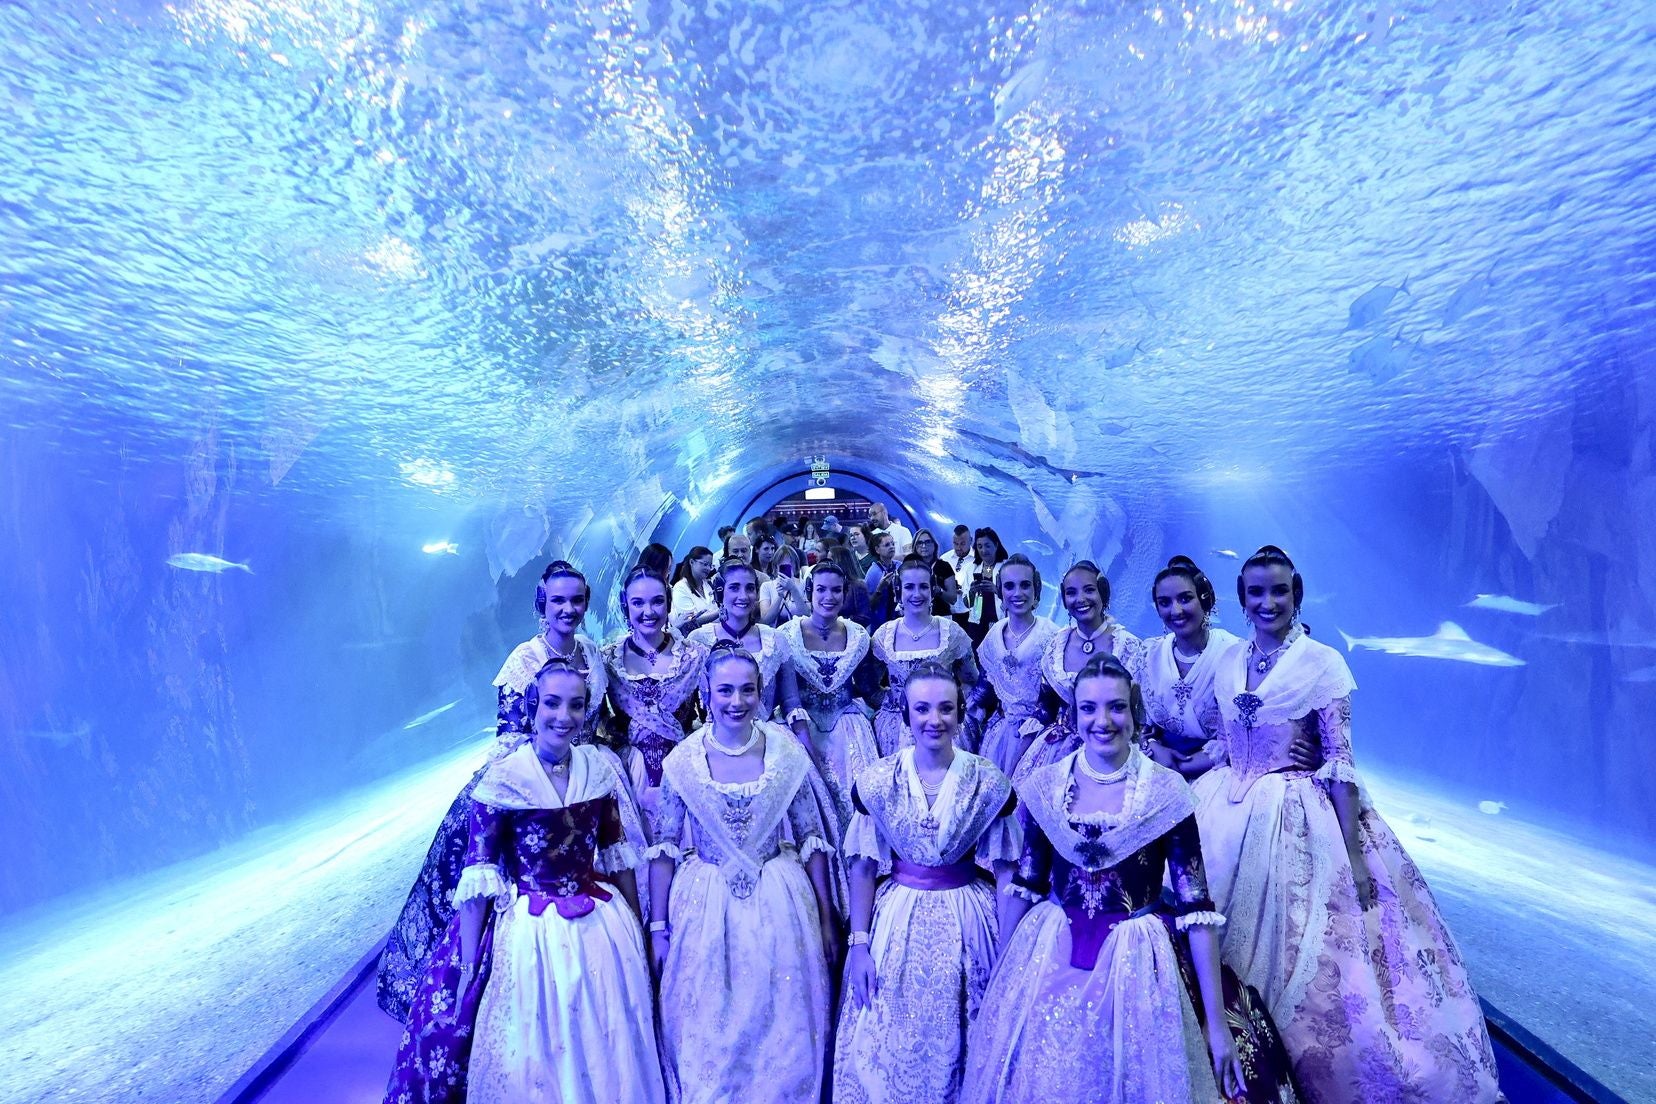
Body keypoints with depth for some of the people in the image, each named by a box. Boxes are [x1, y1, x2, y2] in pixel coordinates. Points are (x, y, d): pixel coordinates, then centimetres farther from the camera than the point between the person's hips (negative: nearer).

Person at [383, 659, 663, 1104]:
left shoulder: (601, 767, -5)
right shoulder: (503, 778, -16)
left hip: (604, 927, 4)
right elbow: (478, 875, -11)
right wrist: (468, 965, -9)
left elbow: (618, 852, 3)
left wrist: (638, 929, 8)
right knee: (529, 1056, 12)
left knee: (608, 1054, 17)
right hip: (531, 933, -3)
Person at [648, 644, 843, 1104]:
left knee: (783, 1022, 13)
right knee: (707, 1029, 13)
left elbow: (813, 840, -1)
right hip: (705, 906, 0)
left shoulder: (787, 751, -8)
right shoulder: (683, 760, -9)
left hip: (780, 904, 1)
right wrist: (658, 927, 1)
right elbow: (663, 849, 0)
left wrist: (826, 918, 2)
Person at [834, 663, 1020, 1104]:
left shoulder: (990, 782, -9)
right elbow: (862, 868, -2)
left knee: (954, 1046, 14)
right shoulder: (876, 781, -9)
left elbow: (1005, 873, -2)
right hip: (896, 923, 1)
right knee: (885, 1046, 10)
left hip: (966, 925, 0)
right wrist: (858, 944, -4)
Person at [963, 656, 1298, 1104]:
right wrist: (1002, 972, 8)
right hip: (1048, 962, 2)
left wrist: (1217, 1021, -8)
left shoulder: (1167, 792, -12)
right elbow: (1026, 884, 3)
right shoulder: (1044, 786, -7)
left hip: (1136, 965, -2)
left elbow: (1196, 907, -8)